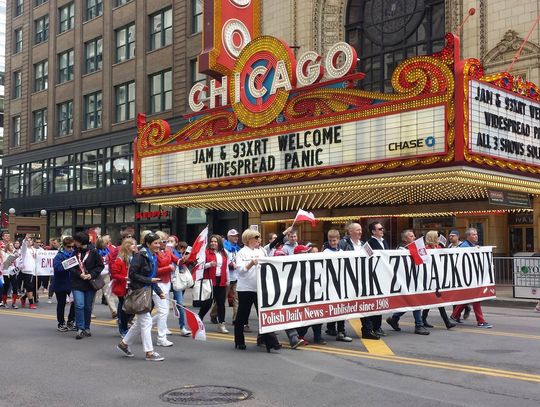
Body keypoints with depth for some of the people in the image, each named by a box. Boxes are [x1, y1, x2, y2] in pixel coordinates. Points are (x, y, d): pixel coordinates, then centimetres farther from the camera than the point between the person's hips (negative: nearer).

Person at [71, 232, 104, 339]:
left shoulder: (93, 252, -7)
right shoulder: (75, 252, 1)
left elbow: (100, 265, -3)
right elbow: (71, 267, 2)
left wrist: (92, 275, -14)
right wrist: (79, 274, -14)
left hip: (90, 283, -1)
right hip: (77, 283, 1)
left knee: (88, 307, 10)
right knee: (79, 306, -11)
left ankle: (87, 328, 24)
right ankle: (80, 329, -4)